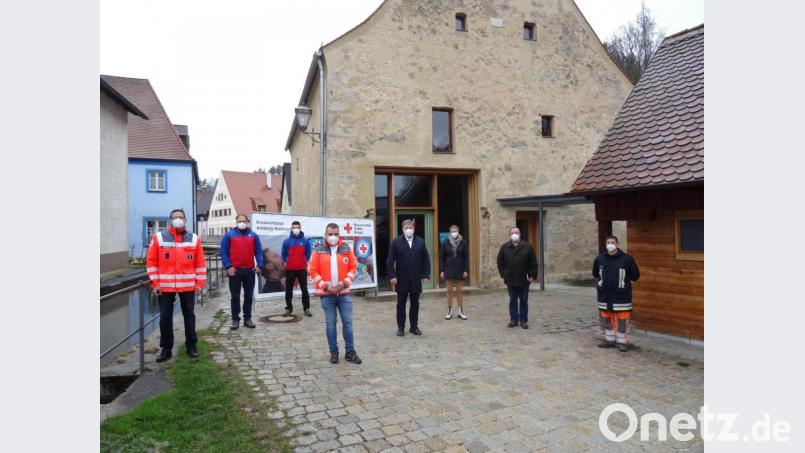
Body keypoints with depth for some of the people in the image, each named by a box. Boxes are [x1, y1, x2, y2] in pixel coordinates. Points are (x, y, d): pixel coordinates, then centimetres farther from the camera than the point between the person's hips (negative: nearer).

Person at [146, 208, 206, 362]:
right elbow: (151, 262, 1)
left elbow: (200, 263, 4)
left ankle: (191, 345, 22)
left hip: (188, 286, 1)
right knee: (165, 318, 6)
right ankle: (166, 348, 19)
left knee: (189, 316, 10)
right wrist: (155, 283, -3)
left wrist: (200, 283, 0)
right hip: (165, 286, 0)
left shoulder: (194, 238, 3)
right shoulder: (159, 237, 0)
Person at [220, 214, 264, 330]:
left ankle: (247, 318, 17)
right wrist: (228, 266, -12)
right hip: (234, 270, -2)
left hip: (249, 270, 2)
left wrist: (259, 265, -6)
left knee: (249, 296, 8)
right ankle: (235, 319, 11)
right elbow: (223, 252, -2)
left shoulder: (253, 235, 8)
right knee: (235, 296, 4)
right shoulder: (229, 235, 2)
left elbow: (258, 251, 6)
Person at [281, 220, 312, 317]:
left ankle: (306, 308, 7)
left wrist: (305, 262, 6)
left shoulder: (305, 241, 2)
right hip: (289, 269, 0)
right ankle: (288, 308, 17)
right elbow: (284, 253, 9)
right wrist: (286, 262, 4)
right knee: (289, 290, 7)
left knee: (304, 289, 2)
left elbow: (308, 253, 11)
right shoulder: (287, 241, 0)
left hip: (302, 269, 0)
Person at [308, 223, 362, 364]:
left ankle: (350, 352, 14)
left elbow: (353, 267, 4)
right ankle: (333, 352, 19)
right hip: (326, 294, -1)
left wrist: (345, 282, -9)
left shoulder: (346, 249, 3)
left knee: (347, 322, 4)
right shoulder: (319, 250, -1)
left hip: (344, 292, 1)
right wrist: (324, 285, -11)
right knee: (330, 323, 7)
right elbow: (313, 270, -2)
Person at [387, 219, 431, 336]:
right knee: (401, 304, 6)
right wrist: (392, 276, -10)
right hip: (401, 279, -2)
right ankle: (400, 327, 16)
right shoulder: (396, 242, 0)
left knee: (415, 303, 8)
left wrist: (426, 275, -1)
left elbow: (426, 260, 6)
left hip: (416, 279, 2)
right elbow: (390, 261, -3)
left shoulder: (420, 241, 6)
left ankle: (414, 326, 19)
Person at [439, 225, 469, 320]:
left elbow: (466, 257, 0)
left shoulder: (463, 243, -3)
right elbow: (441, 257, 1)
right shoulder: (446, 243, -2)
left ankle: (461, 312, 16)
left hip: (459, 270, 0)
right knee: (449, 290, 5)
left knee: (460, 290, 7)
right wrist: (441, 271, -4)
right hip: (448, 269, 0)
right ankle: (449, 312, 14)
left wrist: (466, 270, -6)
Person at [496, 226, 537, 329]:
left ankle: (523, 320, 16)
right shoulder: (504, 247, 2)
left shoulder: (527, 246, -1)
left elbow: (533, 263, 1)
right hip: (510, 280, 1)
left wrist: (532, 275, -4)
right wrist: (503, 274, 1)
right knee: (512, 301, 9)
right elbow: (500, 262, 8)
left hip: (524, 280, -1)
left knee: (524, 301, 7)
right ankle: (513, 319, 17)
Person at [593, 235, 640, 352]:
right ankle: (609, 339, 24)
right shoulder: (599, 259, 3)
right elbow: (595, 274, 23)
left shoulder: (626, 259, -6)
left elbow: (635, 275, 4)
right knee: (606, 318, 11)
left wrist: (626, 284, 7)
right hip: (604, 296, 4)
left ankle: (621, 341, 13)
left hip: (621, 296, -3)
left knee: (622, 319, 1)